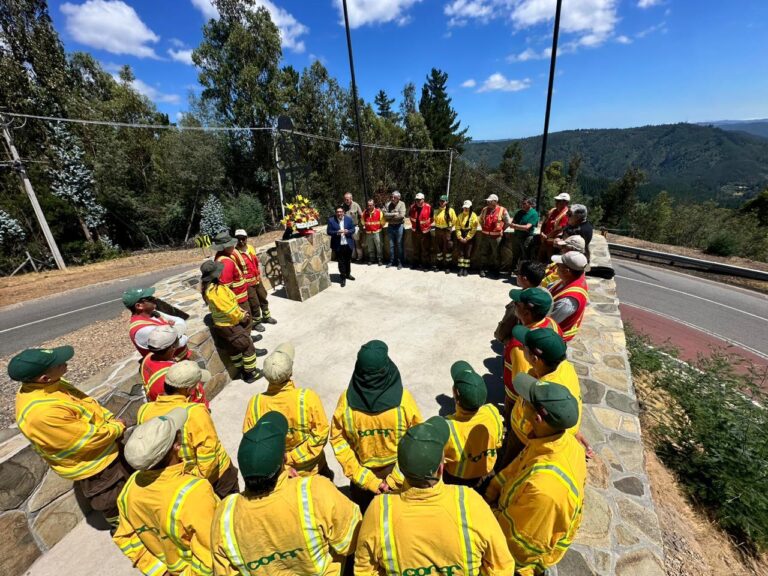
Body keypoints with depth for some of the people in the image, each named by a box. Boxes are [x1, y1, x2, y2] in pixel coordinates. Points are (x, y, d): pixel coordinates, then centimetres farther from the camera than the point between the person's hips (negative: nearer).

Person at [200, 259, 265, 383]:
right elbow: (229, 309, -26)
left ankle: (242, 370, 38)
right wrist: (242, 316, -9)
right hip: (229, 325, -10)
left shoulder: (207, 288, 1)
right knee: (248, 346, 5)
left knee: (233, 348, 22)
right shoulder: (217, 290, -31)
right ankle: (251, 373, 17)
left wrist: (238, 309, 2)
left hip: (220, 324, 10)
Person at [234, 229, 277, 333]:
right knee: (254, 304, 4)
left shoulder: (251, 248, 2)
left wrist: (260, 274, 13)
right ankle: (256, 322, 25)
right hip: (247, 284, -7)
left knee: (263, 299, 21)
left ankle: (266, 316, 42)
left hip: (258, 280, 7)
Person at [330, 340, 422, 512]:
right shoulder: (403, 400, -30)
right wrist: (396, 478, -11)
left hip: (363, 474, 1)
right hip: (399, 473, -1)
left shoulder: (346, 400, -25)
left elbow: (338, 441, -15)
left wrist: (363, 477, -10)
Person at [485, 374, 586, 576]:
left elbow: (519, 538, -29)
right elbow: (517, 467, -6)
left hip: (525, 554, -5)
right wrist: (493, 491, -11)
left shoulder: (544, 486, -46)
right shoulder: (565, 441, -21)